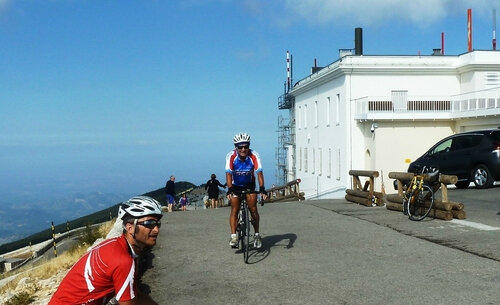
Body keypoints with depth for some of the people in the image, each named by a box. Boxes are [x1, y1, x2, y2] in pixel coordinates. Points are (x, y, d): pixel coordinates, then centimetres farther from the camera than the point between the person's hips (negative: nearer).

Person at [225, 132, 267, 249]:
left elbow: (259, 172, -33)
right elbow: (228, 173, -35)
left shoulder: (254, 155, -26)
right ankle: (233, 236, -7)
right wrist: (229, 190, -48)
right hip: (235, 185, 0)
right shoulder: (231, 156, -27)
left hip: (249, 185, 0)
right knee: (234, 210, -9)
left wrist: (262, 189, -46)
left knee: (253, 209, -9)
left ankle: (257, 235, 6)